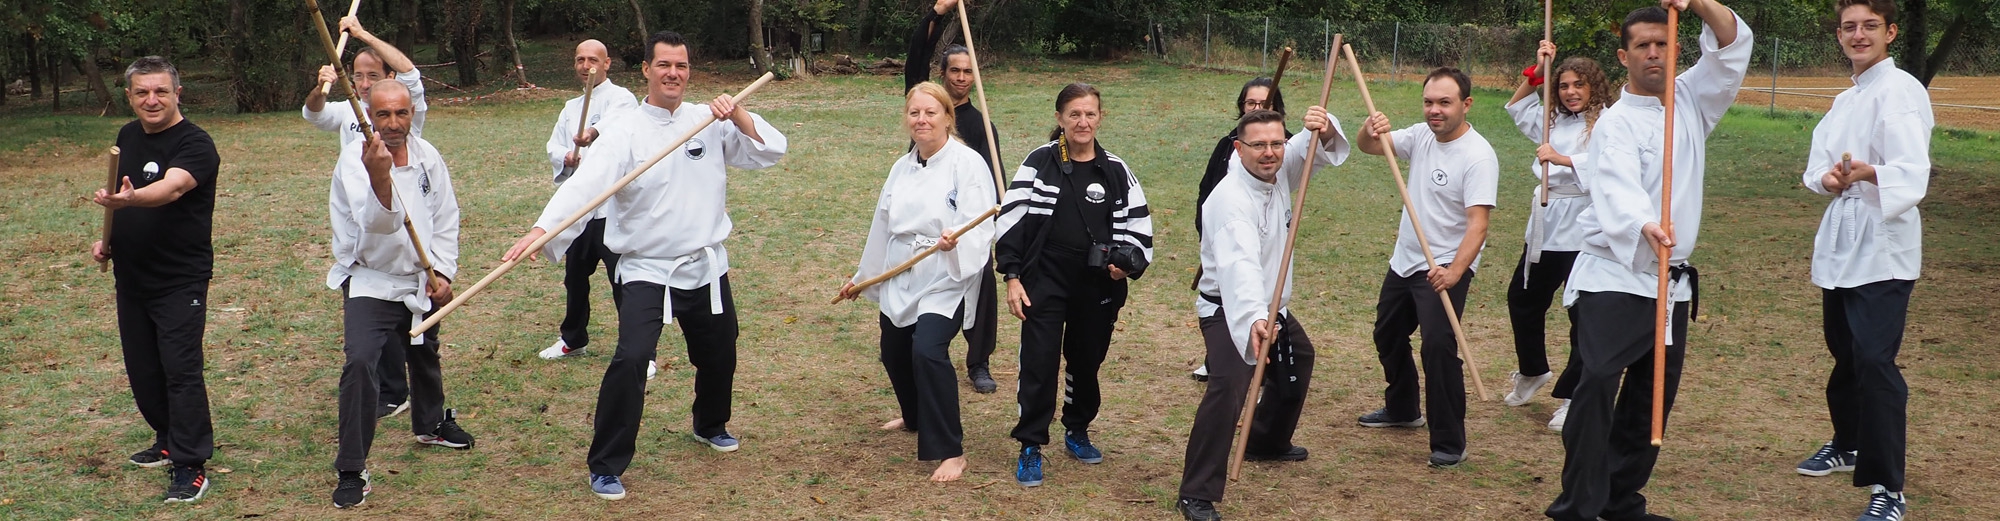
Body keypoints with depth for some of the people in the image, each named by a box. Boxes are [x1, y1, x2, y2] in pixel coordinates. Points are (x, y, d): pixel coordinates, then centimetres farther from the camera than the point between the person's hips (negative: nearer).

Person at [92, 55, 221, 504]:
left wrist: (129, 198, -54)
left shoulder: (195, 144, -16)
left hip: (180, 279, -8)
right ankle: (168, 441, 33)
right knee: (142, 368, 16)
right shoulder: (128, 136, 8)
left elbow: (171, 187, -35)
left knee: (181, 370, -8)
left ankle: (190, 465, -1)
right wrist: (108, 240, 8)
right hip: (132, 277, 8)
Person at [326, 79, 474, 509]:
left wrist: (442, 271, -1)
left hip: (420, 280, 6)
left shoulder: (427, 156, -3)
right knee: (360, 362, -24)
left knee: (424, 355, 25)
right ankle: (352, 470, -15)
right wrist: (378, 177, -55)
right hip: (370, 282, -5)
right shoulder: (354, 160, -20)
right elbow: (377, 222, -36)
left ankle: (431, 423, 55)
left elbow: (446, 218, 8)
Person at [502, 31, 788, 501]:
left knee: (718, 356, 19)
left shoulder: (710, 122, 2)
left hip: (707, 266, 4)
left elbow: (770, 152, -1)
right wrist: (539, 230, -39)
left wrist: (738, 116, -19)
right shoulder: (623, 130, -10)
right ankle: (607, 466, -5)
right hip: (647, 269, -4)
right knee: (631, 359, -21)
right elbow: (585, 184, -24)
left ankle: (711, 425, 51)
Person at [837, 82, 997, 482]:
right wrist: (861, 278, 24)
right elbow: (884, 226, 18)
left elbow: (979, 225, -19)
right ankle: (916, 418, 48)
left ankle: (950, 451, -13)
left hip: (945, 280, -7)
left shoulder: (967, 163, -12)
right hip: (899, 280, 8)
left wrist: (955, 242, -40)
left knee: (927, 350, -24)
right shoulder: (902, 168, 9)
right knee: (894, 354, 18)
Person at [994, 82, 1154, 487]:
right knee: (1039, 363, -6)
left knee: (1087, 361, 15)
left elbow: (1137, 226, 9)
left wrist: (1127, 265, -8)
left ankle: (1077, 431, 36)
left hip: (1097, 287, 3)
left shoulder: (1116, 172, 4)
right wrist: (1012, 276, -8)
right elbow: (1012, 219, -4)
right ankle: (1030, 446, 5)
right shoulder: (1039, 163, -4)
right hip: (1044, 283, -3)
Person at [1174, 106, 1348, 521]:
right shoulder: (1232, 199, -32)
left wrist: (1324, 129, -24)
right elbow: (1240, 265, -47)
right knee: (1228, 388, -28)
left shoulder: (1278, 169, -7)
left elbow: (1319, 148, 2)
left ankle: (1268, 444, 54)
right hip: (1230, 311, -9)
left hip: (1269, 307, 10)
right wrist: (1253, 320, -63)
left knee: (1298, 361, 30)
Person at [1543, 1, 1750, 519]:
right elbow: (1618, 188, -26)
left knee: (1653, 398, 10)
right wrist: (1645, 227, -48)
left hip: (1672, 282, 6)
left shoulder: (1690, 101, 11)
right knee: (1598, 383, -21)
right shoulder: (1616, 123, -7)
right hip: (1614, 279, -6)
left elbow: (1734, 43, 1)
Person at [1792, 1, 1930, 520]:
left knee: (1874, 359, -14)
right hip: (1842, 238, 8)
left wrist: (1868, 173, -43)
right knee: (1844, 351, 19)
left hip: (1882, 245, -8)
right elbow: (1818, 162, 13)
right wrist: (1828, 177, -9)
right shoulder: (1846, 100, 16)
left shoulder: (1900, 90, -11)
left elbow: (1912, 170, -23)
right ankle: (1848, 444, 39)